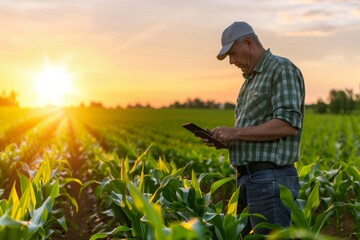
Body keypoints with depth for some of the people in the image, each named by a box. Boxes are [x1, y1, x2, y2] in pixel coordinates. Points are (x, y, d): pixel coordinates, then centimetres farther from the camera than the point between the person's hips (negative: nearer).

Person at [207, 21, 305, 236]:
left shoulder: (282, 69, -8)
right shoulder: (251, 79, 21)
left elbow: (288, 125, -20)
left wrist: (236, 132, -17)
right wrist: (225, 138, 7)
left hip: (271, 178, -10)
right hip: (246, 178, 10)